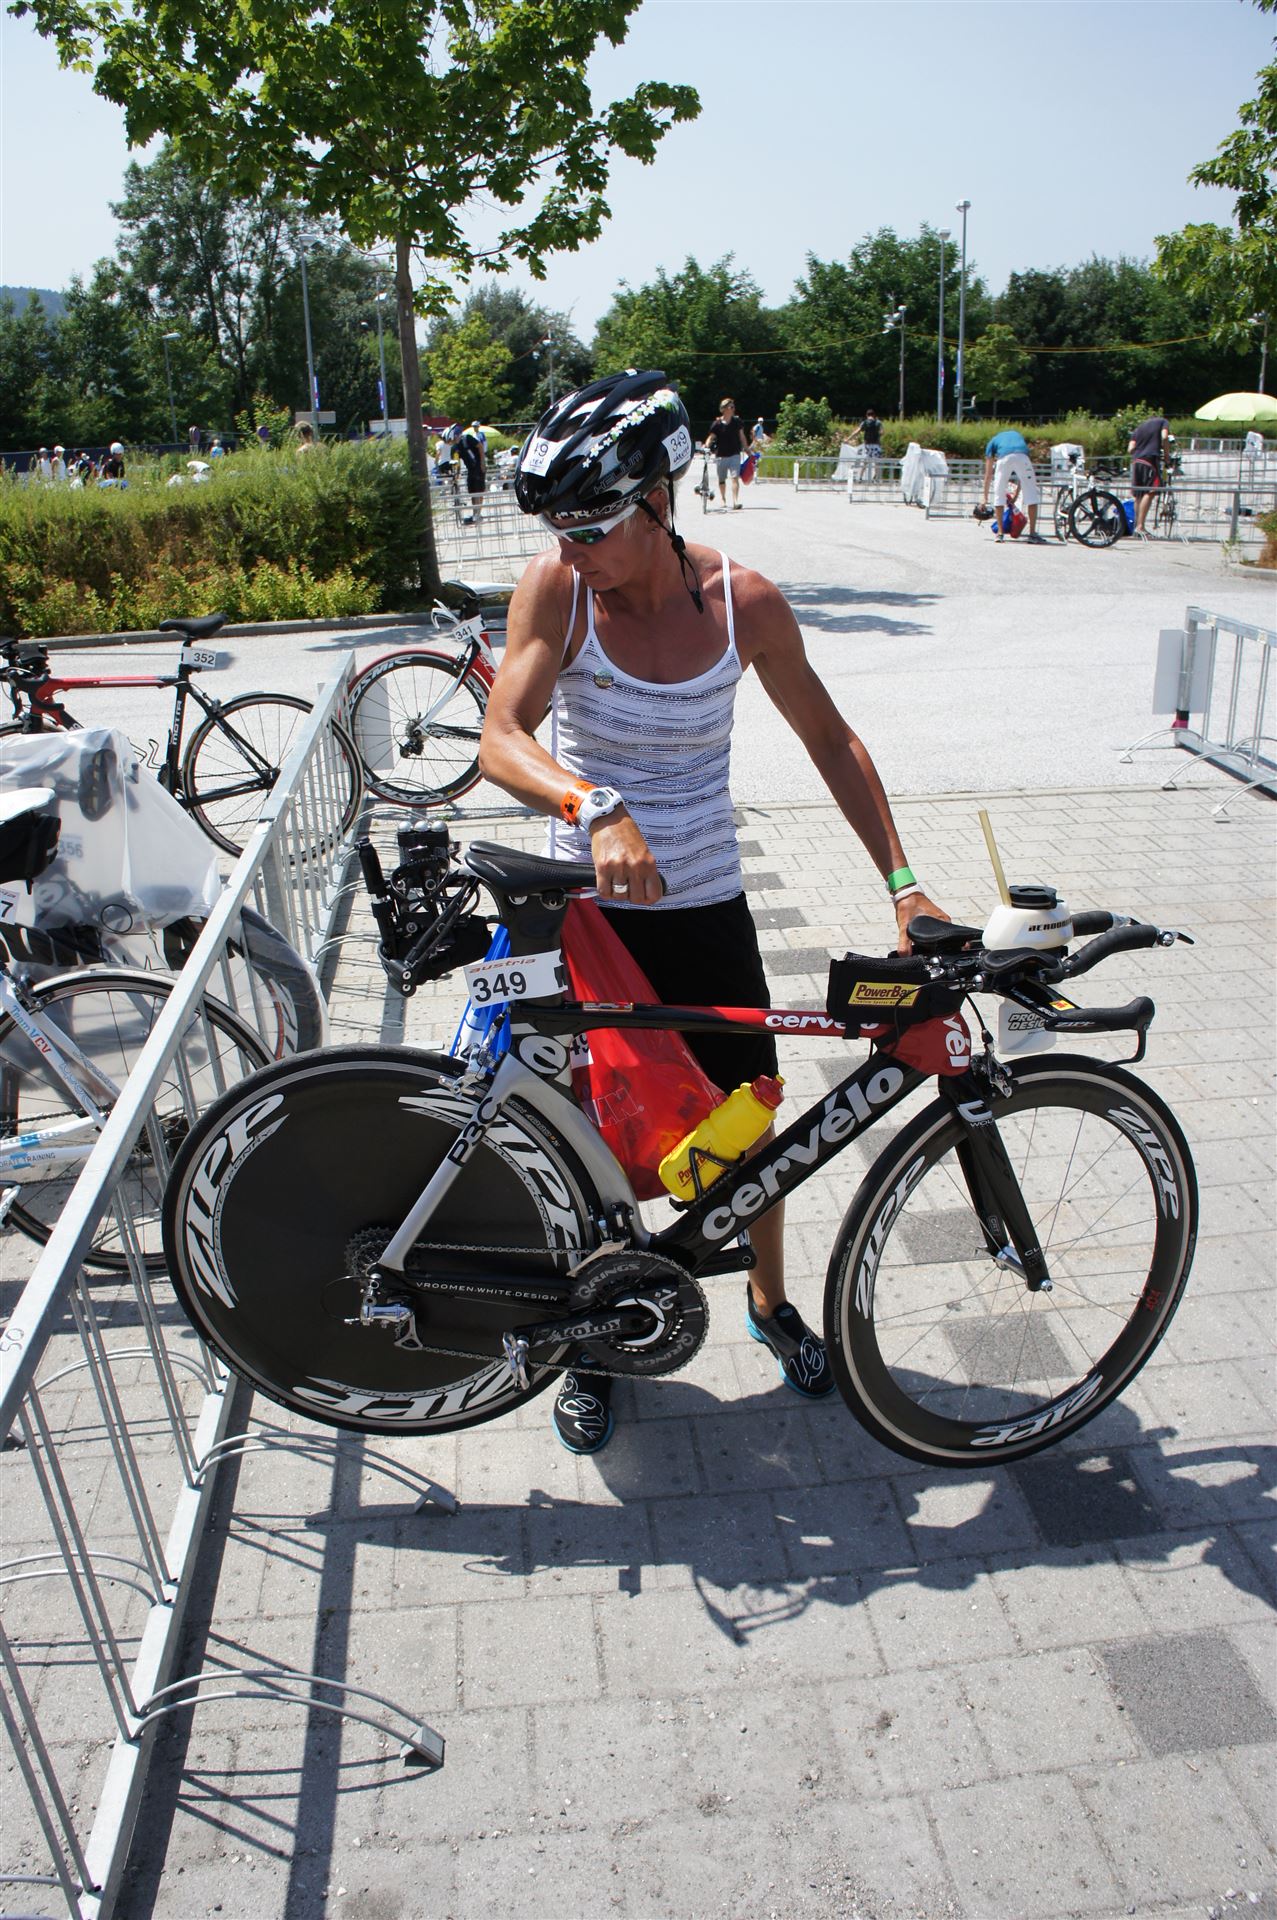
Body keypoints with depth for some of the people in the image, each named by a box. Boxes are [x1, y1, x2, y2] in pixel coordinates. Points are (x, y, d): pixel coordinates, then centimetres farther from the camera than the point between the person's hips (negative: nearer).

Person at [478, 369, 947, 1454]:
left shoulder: (744, 603, -9)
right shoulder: (557, 590, -12)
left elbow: (830, 740, 1)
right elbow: (500, 742, -21)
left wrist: (902, 882, -5)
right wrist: (595, 808, -41)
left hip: (707, 909, 1)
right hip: (587, 910, -1)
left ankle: (771, 1299, 41)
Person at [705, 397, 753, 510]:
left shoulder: (737, 422, 3)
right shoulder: (717, 424, -6)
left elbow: (742, 437, 11)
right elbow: (711, 437, -9)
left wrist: (747, 451, 13)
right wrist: (706, 447, -28)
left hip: (734, 455, 1)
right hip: (721, 455, -1)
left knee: (735, 477, -13)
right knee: (722, 480, 12)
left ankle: (735, 501, -17)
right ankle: (723, 500, 29)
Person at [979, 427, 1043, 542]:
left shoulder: (993, 441, 35)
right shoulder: (1019, 436, 41)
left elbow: (988, 473, 33)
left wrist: (984, 496, 40)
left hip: (1004, 458, -1)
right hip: (1022, 457, 1)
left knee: (999, 495, 16)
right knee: (1032, 495, 9)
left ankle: (999, 533, 16)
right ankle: (1032, 534, 5)